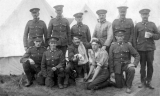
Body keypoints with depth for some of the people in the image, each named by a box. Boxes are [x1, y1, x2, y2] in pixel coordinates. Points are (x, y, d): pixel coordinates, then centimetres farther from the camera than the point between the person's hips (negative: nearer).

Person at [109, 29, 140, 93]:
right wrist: (112, 72, -4)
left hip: (126, 64, 0)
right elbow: (110, 60, 1)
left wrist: (134, 64, -16)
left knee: (132, 70, -35)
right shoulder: (112, 46, 1)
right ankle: (122, 80, 34)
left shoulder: (128, 45, 1)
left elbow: (137, 55, 2)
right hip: (117, 66, 0)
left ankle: (128, 86, -12)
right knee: (119, 86, -4)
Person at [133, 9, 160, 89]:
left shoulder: (152, 24, 9)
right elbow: (135, 37, 8)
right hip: (141, 49, 0)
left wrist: (152, 35, -12)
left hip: (150, 48, 1)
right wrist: (135, 48, 1)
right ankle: (143, 82, 13)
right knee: (142, 66, 4)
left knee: (150, 65, 2)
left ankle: (148, 82, 12)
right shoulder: (137, 25, 7)